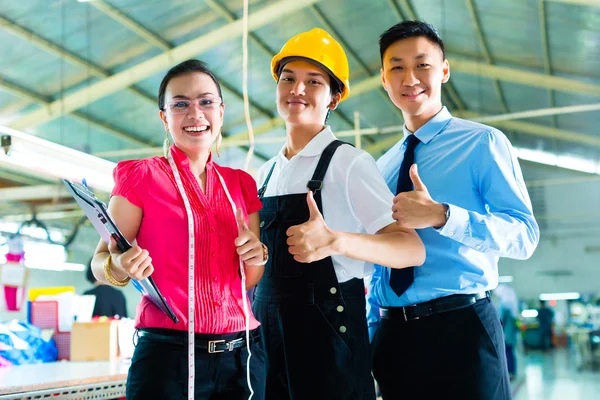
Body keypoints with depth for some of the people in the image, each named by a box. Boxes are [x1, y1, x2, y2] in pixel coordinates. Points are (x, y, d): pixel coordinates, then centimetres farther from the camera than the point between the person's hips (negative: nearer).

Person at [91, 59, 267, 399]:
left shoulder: (241, 184, 10)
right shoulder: (141, 176, -2)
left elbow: (251, 279, 13)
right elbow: (101, 260, -5)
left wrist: (257, 257, -8)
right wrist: (120, 267, -26)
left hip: (243, 355, 4)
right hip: (169, 354, -4)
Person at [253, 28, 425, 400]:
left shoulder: (348, 162, -8)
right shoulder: (266, 173, 11)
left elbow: (413, 250, -18)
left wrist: (335, 241, -33)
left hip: (326, 334, -6)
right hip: (270, 334, 6)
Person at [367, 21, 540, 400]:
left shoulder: (483, 143, -3)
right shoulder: (383, 167, 14)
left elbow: (525, 235, -12)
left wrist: (441, 215, -24)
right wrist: (370, 332, 12)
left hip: (461, 327, -5)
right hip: (393, 335, 5)